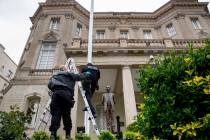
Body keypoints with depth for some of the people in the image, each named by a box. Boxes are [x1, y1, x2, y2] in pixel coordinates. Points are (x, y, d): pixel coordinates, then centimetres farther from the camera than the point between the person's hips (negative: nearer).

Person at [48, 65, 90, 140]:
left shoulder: (54, 76, 31)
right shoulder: (70, 75, 22)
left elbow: (49, 84, 21)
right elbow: (80, 76, 26)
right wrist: (86, 76, 42)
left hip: (56, 93, 2)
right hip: (66, 94, -2)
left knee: (56, 113, -4)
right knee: (66, 114, -1)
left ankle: (53, 133, -17)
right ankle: (68, 134, -1)